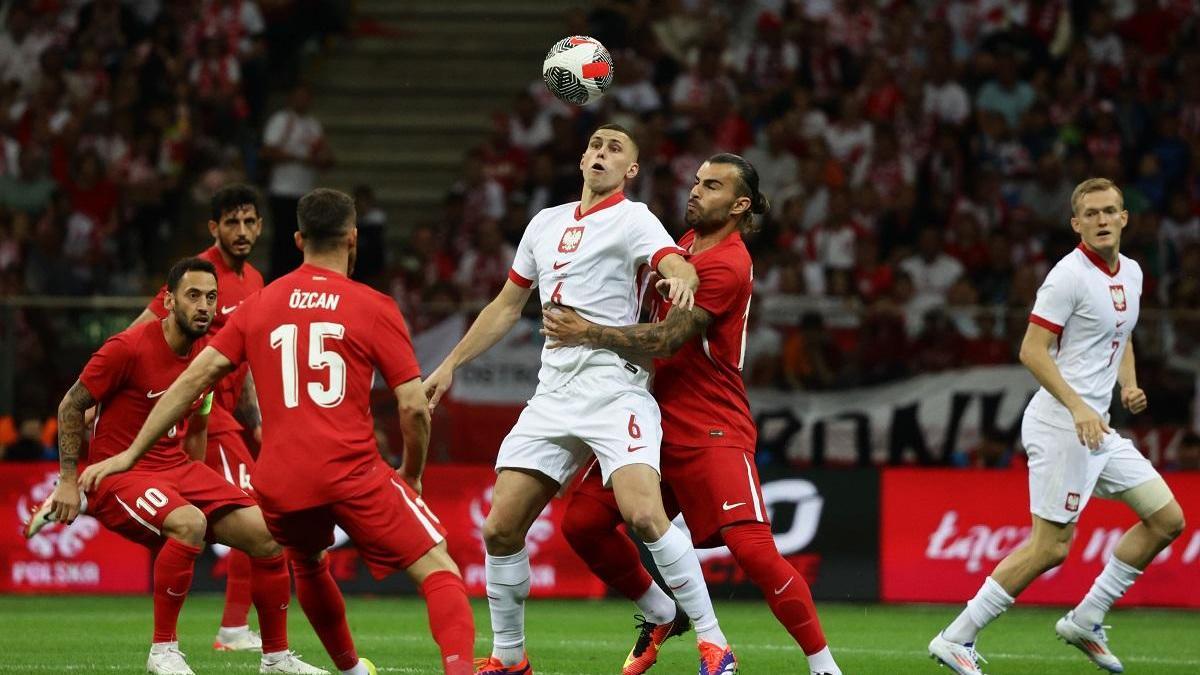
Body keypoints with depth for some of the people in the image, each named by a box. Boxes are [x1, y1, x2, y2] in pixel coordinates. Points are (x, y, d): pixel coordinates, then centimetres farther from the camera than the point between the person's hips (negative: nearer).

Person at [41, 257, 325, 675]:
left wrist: (195, 482, 20)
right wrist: (68, 481, -10)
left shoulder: (208, 354, 4)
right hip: (117, 472, -7)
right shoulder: (128, 349, -16)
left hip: (176, 468, 7)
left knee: (267, 534, -5)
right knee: (188, 523, -35)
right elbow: (71, 406, -8)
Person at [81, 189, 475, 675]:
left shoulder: (260, 304, 13)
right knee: (438, 568, -2)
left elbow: (194, 378, 10)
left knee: (308, 567, 33)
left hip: (280, 484, 4)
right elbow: (414, 407, -1)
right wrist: (412, 474, 17)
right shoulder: (374, 307, 3)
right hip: (352, 472, -4)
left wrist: (130, 454, 14)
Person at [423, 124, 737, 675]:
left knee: (644, 515, -25)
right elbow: (506, 305, 28)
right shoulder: (546, 223, 19)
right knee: (500, 529, -1)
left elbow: (677, 265, -21)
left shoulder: (631, 219, -1)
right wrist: (450, 365, 25)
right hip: (552, 396, 6)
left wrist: (682, 277, -45)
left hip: (614, 390, -6)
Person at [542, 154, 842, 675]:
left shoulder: (727, 265, -14)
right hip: (655, 418, 8)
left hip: (711, 430, -8)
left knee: (752, 548, -20)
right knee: (582, 521, -2)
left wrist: (588, 333, -24)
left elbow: (666, 339, -22)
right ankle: (660, 614, 20)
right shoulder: (688, 242, 13)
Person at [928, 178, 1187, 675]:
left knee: (1167, 519, 8)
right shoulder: (1070, 275, -14)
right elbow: (1032, 351, -18)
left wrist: (1129, 386, 10)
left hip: (1098, 426, 9)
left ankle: (1085, 621, 15)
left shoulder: (1131, 273, 12)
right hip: (1062, 424, -9)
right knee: (1051, 547, -10)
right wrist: (1077, 407, -26)